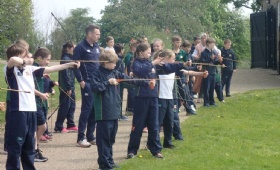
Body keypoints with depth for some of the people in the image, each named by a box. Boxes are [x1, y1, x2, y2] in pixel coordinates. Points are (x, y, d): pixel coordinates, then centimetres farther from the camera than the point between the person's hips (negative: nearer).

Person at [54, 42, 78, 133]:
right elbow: (65, 74, -18)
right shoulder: (65, 59, -14)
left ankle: (71, 125, 20)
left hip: (71, 86, 9)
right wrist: (68, 88, -19)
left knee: (71, 106, 13)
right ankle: (59, 127, 2)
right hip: (66, 87, -9)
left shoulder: (70, 58, 15)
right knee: (65, 106, -4)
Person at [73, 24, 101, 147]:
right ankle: (81, 138, -1)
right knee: (86, 109, -7)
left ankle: (90, 136, 17)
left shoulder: (96, 47, 15)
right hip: (87, 83, -7)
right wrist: (81, 81, -15)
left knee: (95, 110, 9)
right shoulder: (81, 47, -8)